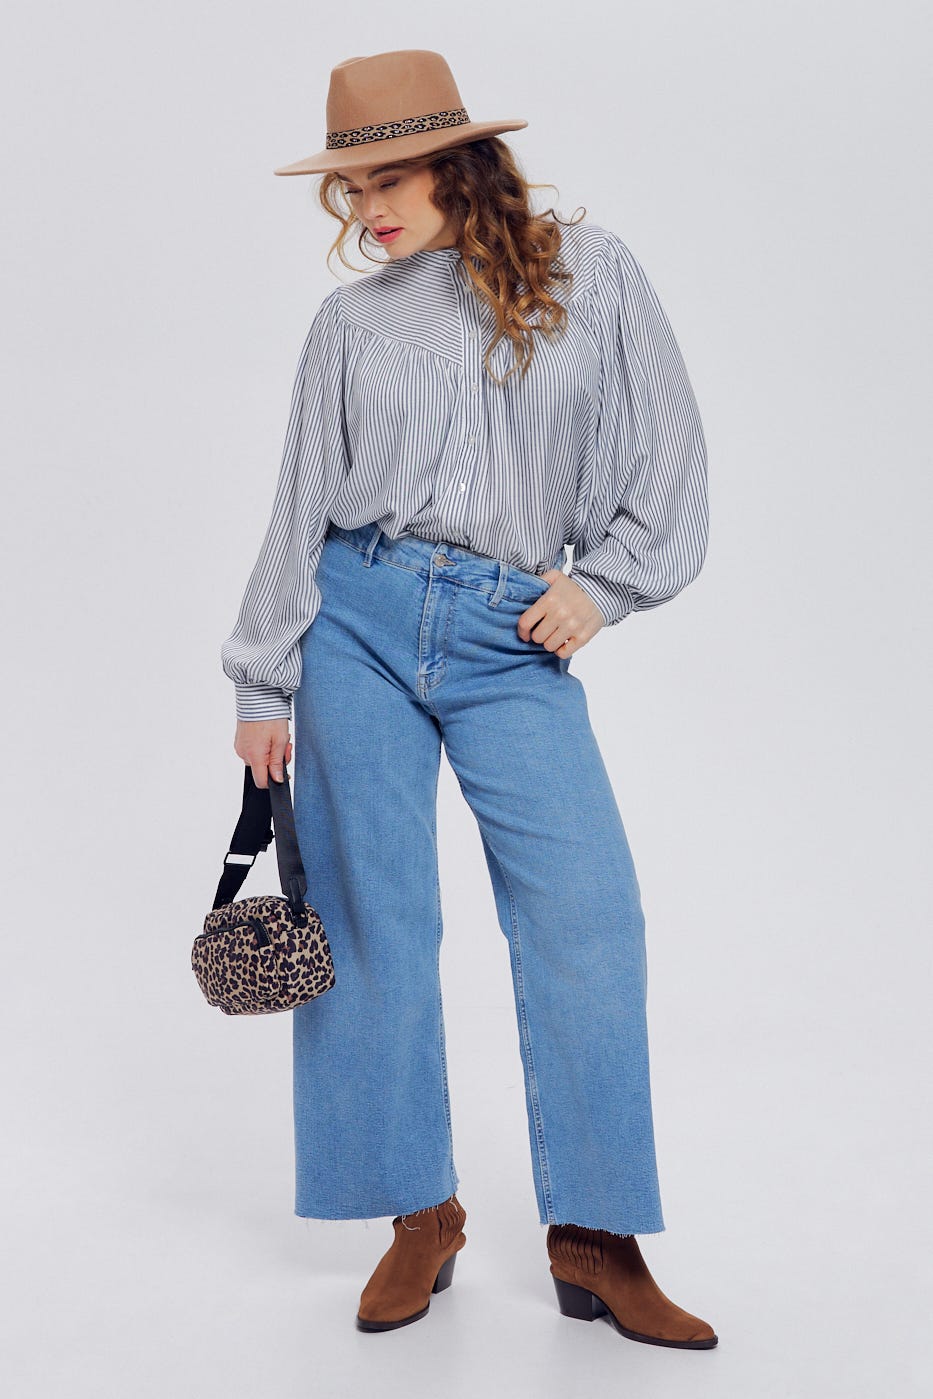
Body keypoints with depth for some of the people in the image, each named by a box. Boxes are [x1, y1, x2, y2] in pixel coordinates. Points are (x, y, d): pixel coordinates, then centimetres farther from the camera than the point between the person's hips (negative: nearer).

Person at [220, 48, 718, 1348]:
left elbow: (667, 447, 7)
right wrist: (264, 683, 8)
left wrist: (608, 579, -4)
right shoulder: (350, 323, 8)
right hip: (361, 620, 1)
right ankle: (422, 1211, 16)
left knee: (588, 914, -8)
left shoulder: (588, 270, 5)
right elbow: (303, 506, 9)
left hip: (516, 643, -1)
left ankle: (595, 1238, 4)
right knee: (374, 921, 1)